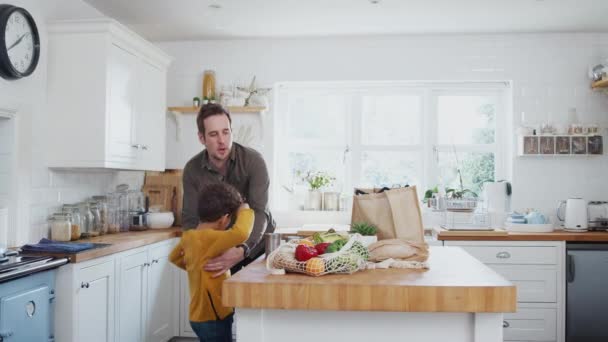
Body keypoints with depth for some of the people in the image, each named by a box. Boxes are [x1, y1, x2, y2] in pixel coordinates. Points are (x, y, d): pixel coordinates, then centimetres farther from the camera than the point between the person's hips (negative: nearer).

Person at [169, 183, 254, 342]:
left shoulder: (190, 236, 2)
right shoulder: (209, 239, -25)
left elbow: (174, 257, 21)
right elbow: (241, 233, -40)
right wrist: (244, 211, -21)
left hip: (203, 315, 9)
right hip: (212, 317, -9)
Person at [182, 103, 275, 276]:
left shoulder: (253, 160, -23)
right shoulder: (192, 170, -13)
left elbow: (259, 213, -30)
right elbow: (190, 218, -10)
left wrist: (242, 251, -47)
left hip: (256, 243, -1)